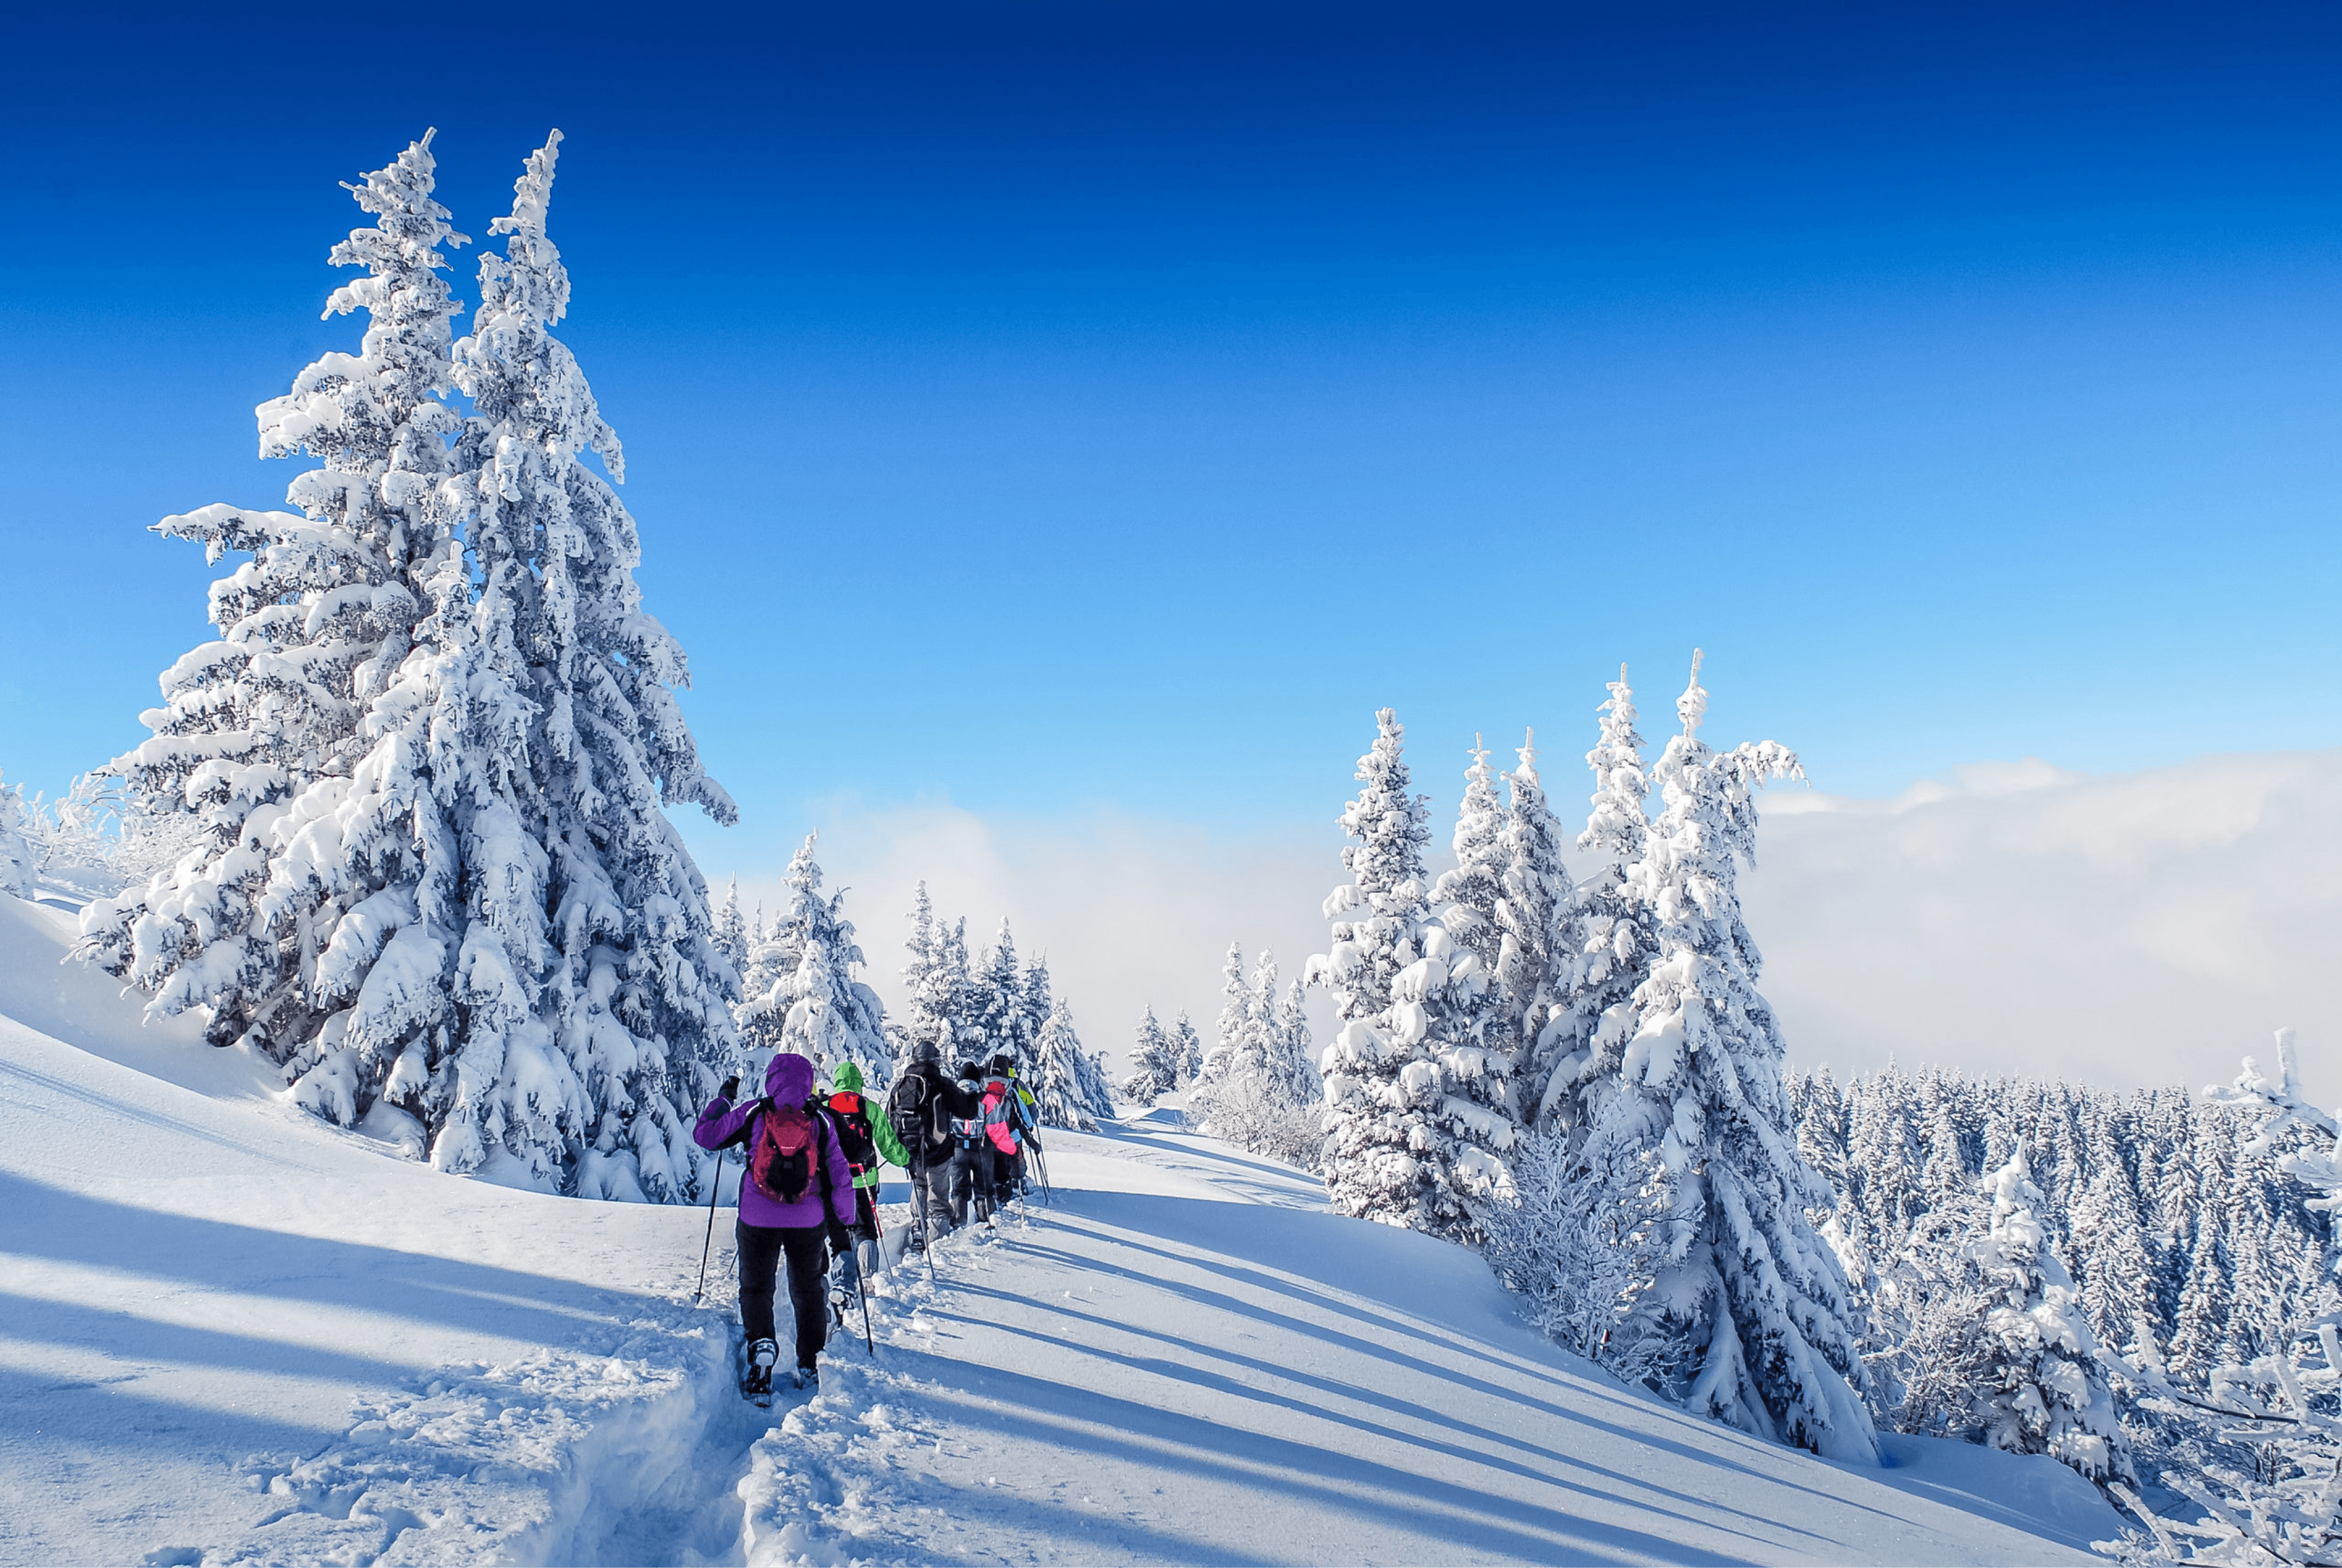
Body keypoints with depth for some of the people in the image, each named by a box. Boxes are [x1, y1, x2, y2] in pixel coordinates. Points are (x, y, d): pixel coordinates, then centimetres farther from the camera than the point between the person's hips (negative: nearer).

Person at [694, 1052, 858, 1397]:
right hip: (809, 1222, 1)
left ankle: (761, 1345, -11)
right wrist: (843, 1226, 11)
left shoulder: (752, 1113, -2)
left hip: (758, 1219, -1)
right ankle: (809, 1365, 19)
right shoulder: (821, 1120, 1)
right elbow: (841, 1178, 2)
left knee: (756, 1288, 13)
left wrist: (723, 1099, 20)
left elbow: (704, 1135, 6)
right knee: (807, 1290, 18)